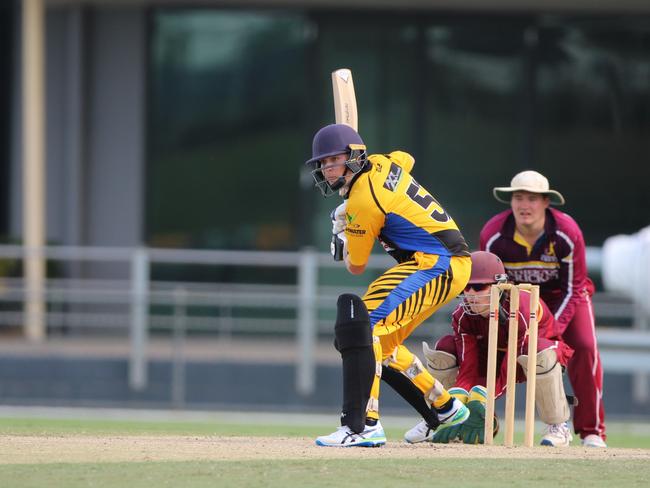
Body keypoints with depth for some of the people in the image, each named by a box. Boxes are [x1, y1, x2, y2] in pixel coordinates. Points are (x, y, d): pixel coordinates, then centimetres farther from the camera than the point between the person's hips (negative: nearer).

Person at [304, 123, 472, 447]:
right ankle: (444, 408, 31)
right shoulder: (382, 163, 10)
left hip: (437, 263, -10)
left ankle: (363, 425, -36)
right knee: (381, 341, 19)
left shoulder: (361, 202, -15)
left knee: (364, 325, -23)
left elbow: (355, 267, -6)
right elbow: (407, 159, 38)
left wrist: (341, 231, 14)